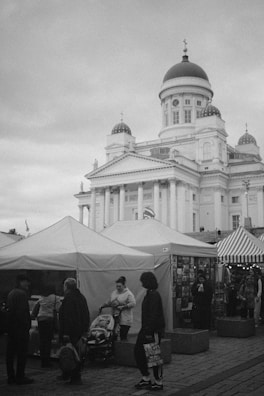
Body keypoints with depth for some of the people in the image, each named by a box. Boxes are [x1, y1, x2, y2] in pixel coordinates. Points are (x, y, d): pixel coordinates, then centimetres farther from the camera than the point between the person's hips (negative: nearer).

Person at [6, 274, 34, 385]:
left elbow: (9, 310, 16)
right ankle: (20, 377, 2)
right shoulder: (22, 294, -14)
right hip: (20, 328, -9)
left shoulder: (10, 293, 15)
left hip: (11, 328, 9)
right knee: (22, 353, -2)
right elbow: (22, 312, -19)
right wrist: (26, 326, -15)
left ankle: (11, 377, 17)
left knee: (10, 353, 11)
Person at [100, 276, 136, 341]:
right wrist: (102, 306, 12)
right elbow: (109, 302, 23)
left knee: (123, 336, -7)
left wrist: (123, 307, -20)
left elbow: (133, 303, -15)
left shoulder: (128, 294, -6)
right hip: (115, 318, 6)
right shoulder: (114, 293, 14)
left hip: (124, 320, -6)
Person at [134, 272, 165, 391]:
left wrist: (149, 332, -23)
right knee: (138, 351, 11)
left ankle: (158, 382, 12)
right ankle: (146, 379, 21)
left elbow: (153, 315, -22)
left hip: (153, 330, -10)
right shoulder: (149, 294, 13)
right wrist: (145, 330, 17)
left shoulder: (154, 295, -17)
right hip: (146, 329, 10)